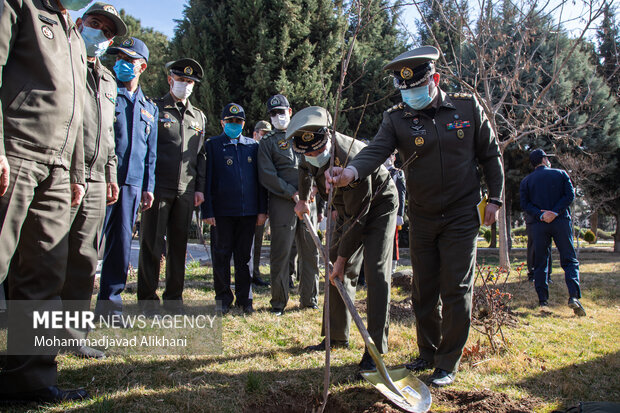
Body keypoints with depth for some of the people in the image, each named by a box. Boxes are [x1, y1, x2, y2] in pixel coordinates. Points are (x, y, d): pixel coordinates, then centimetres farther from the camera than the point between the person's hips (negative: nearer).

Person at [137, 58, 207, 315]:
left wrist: (200, 188, 9)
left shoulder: (199, 117, 18)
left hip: (186, 191, 4)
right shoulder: (154, 109, 6)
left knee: (179, 244, 8)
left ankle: (174, 296, 18)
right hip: (159, 187, -3)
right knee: (152, 243, 0)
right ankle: (148, 298, 10)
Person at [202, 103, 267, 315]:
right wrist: (207, 211, -6)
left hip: (248, 210, 2)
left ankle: (244, 298, 18)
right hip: (223, 210, -2)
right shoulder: (212, 145, 5)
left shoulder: (253, 146, 12)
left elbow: (260, 178, 11)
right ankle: (223, 298, 17)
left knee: (244, 256, 8)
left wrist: (262, 210, 5)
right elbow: (207, 179, 1)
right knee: (222, 254, 5)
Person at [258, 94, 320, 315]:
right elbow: (267, 175, -3)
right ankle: (279, 302, 9)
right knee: (281, 253, -2)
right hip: (282, 203, -3)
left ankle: (309, 300, 18)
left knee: (310, 252, 6)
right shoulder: (267, 142, 7)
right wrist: (292, 193, -12)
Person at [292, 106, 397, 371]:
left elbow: (357, 216, -31)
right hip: (347, 207, 8)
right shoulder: (311, 154, -15)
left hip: (379, 205, -7)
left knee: (376, 272, -17)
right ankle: (337, 336, 18)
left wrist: (342, 257, -26)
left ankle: (375, 348, -11)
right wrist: (303, 199, 11)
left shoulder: (351, 160, -37)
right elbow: (305, 168, 15)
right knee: (338, 271, 6)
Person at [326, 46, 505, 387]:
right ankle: (427, 353, 30)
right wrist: (352, 171, -43)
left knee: (456, 290, -1)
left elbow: (490, 154, 5)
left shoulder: (467, 107, -3)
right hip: (421, 218, 2)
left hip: (462, 214, -1)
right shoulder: (396, 118, -5)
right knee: (424, 290, 10)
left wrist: (495, 198, 2)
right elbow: (376, 150, -22)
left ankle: (448, 363, 14)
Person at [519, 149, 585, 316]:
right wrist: (555, 212, -13)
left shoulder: (526, 181, 9)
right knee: (569, 260, 3)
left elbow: (525, 203, -4)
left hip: (538, 224, 1)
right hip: (561, 221, -1)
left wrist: (540, 214, -11)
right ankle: (574, 296, -14)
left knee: (540, 263, 7)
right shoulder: (561, 174, 7)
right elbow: (570, 195, -5)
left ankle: (543, 300, 5)